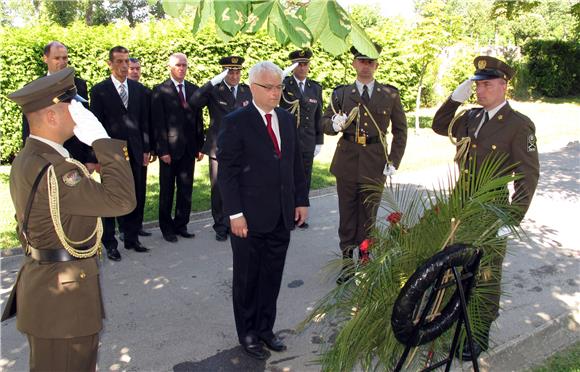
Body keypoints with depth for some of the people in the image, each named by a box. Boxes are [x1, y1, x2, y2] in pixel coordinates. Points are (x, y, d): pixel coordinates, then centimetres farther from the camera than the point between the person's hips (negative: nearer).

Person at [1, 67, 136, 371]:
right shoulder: (52, 170, -27)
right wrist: (102, 141, -26)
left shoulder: (25, 159, 7)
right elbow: (121, 200, -30)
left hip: (41, 282, 10)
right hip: (64, 293, -10)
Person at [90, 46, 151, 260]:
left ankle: (132, 238, 22)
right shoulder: (99, 90, -2)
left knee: (135, 196, 8)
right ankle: (110, 243, 15)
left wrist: (146, 148, 7)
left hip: (134, 152, 4)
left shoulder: (139, 89, 10)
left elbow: (144, 121, 11)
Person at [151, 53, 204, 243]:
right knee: (167, 191, 7)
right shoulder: (160, 91, -3)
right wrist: (163, 150, -12)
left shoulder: (194, 89, 10)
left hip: (189, 148, 4)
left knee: (186, 190, 8)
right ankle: (167, 228, 18)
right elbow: (158, 123, -7)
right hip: (170, 148, -4)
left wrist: (200, 146, 6)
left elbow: (198, 119, 11)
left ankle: (181, 225, 21)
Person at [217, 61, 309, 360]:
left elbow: (296, 164, 13)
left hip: (282, 217, 5)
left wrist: (301, 200, 8)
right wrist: (235, 213, -15)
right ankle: (247, 333, 29)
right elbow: (226, 172, -11)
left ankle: (265, 328, 33)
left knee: (272, 278, 15)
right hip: (250, 218, -5)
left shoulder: (287, 119, 9)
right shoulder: (236, 122, -9)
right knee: (247, 279, 11)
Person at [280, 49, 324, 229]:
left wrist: (319, 141, 10)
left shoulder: (316, 88, 10)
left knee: (304, 180, 9)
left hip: (307, 143, 4)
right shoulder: (283, 84, -1)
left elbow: (318, 116, 12)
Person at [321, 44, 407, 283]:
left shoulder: (390, 95, 5)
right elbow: (325, 123, 7)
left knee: (368, 216, 8)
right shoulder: (341, 93, 6)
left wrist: (394, 161, 1)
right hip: (347, 162, 1)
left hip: (375, 165, 0)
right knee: (347, 214, 8)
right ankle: (347, 261, 20)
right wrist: (335, 124, -17)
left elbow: (400, 130, 8)